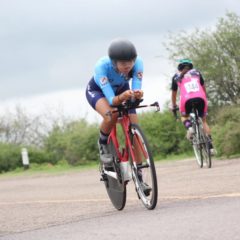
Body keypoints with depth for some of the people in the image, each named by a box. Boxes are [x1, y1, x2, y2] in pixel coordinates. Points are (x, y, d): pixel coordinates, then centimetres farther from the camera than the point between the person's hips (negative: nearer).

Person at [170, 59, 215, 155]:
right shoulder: (196, 72, 27)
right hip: (200, 98, 1)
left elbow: (174, 93, 33)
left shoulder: (176, 76, 25)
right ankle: (210, 145, 6)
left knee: (184, 117, 29)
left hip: (186, 99, -1)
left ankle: (189, 127, -6)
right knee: (204, 120, 20)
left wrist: (174, 107, 46)